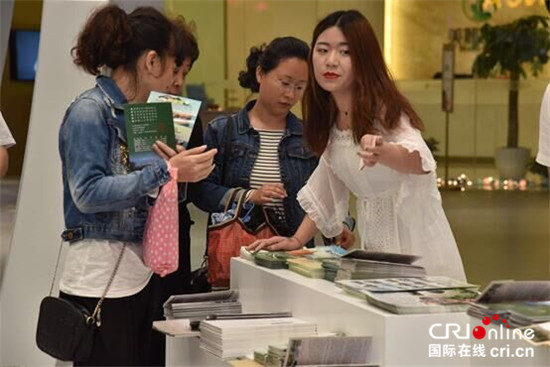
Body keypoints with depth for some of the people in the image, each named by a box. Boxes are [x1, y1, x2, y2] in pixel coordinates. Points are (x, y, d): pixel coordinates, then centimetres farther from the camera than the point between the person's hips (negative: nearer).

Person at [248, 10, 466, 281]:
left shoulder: (384, 110, -18)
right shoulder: (328, 119, 4)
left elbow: (419, 161, -37)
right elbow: (325, 192, 13)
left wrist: (381, 153, -57)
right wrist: (297, 241, 1)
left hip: (415, 243, -6)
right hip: (374, 242, 6)